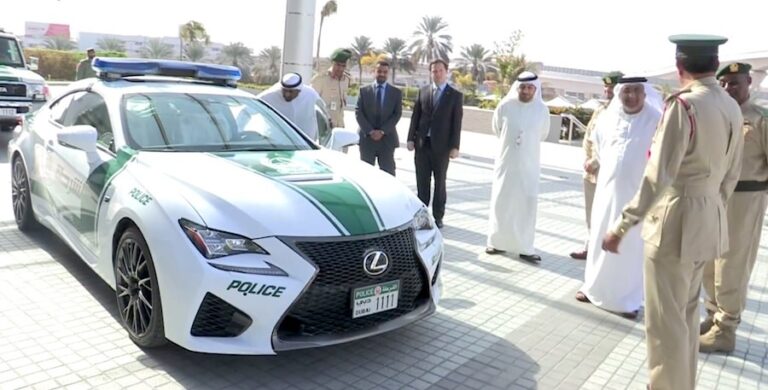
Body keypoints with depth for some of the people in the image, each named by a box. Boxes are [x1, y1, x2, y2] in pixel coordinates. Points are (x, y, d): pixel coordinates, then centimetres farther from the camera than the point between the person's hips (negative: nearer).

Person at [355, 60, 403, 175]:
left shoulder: (396, 92, 8)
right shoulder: (364, 90, 8)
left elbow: (397, 114, 0)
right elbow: (358, 112, 1)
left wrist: (382, 131, -11)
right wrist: (370, 131, -11)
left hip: (387, 139, 0)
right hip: (367, 138, 1)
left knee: (387, 173, -1)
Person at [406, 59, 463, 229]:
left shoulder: (455, 96, 0)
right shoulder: (423, 92, 8)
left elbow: (457, 123, -3)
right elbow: (415, 117, 9)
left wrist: (455, 146, -9)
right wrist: (411, 138, 1)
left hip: (441, 145, -2)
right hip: (422, 144, 2)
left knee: (440, 182, 7)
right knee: (422, 182, 7)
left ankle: (437, 216, 15)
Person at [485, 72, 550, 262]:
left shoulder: (542, 110, -6)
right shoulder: (505, 106, -7)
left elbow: (542, 135, 10)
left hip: (529, 166, 0)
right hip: (505, 163, 0)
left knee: (527, 207, -1)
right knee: (501, 204, 6)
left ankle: (524, 248, 6)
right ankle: (498, 242, 19)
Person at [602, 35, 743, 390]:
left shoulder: (683, 105, -19)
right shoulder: (731, 107, 7)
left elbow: (658, 177, -24)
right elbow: (731, 174, 14)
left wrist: (622, 225, -20)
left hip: (676, 220, -9)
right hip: (709, 221, 9)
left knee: (665, 320, 3)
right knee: (687, 313, 21)